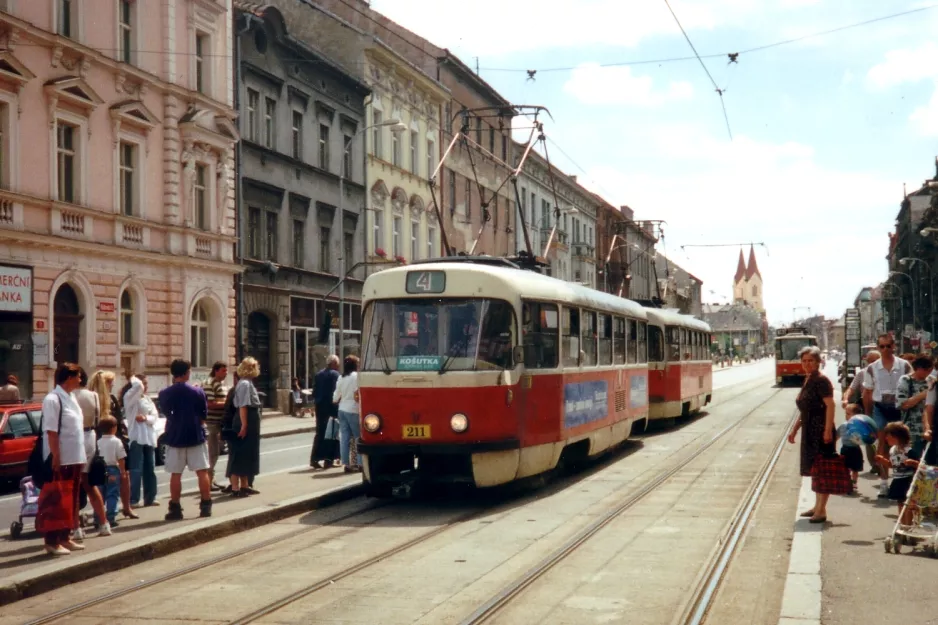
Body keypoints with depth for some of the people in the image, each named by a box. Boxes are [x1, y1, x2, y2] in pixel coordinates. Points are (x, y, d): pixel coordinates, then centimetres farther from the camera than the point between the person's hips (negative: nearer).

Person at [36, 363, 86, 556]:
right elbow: (51, 431, -18)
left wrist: (80, 457, 15)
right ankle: (52, 541, 3)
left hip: (74, 459, 9)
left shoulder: (71, 398, 12)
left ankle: (65, 537, 22)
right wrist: (56, 458, -21)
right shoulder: (53, 399, -15)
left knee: (70, 500, 14)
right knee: (55, 501, -2)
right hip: (60, 460, -9)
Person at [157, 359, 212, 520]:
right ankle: (206, 506, 7)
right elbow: (204, 415, 0)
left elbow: (166, 412, 8)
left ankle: (175, 508, 8)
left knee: (175, 474, 7)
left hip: (175, 438, 1)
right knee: (202, 472, 6)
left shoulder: (165, 394, -6)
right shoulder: (197, 392, -8)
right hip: (196, 436, -1)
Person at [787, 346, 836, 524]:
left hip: (821, 430, -10)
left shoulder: (821, 380, -12)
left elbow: (830, 405, -21)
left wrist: (828, 430, -28)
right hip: (809, 430, 10)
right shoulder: (808, 380, 15)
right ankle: (817, 506, 24)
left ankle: (822, 510, -4)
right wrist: (795, 429, 23)